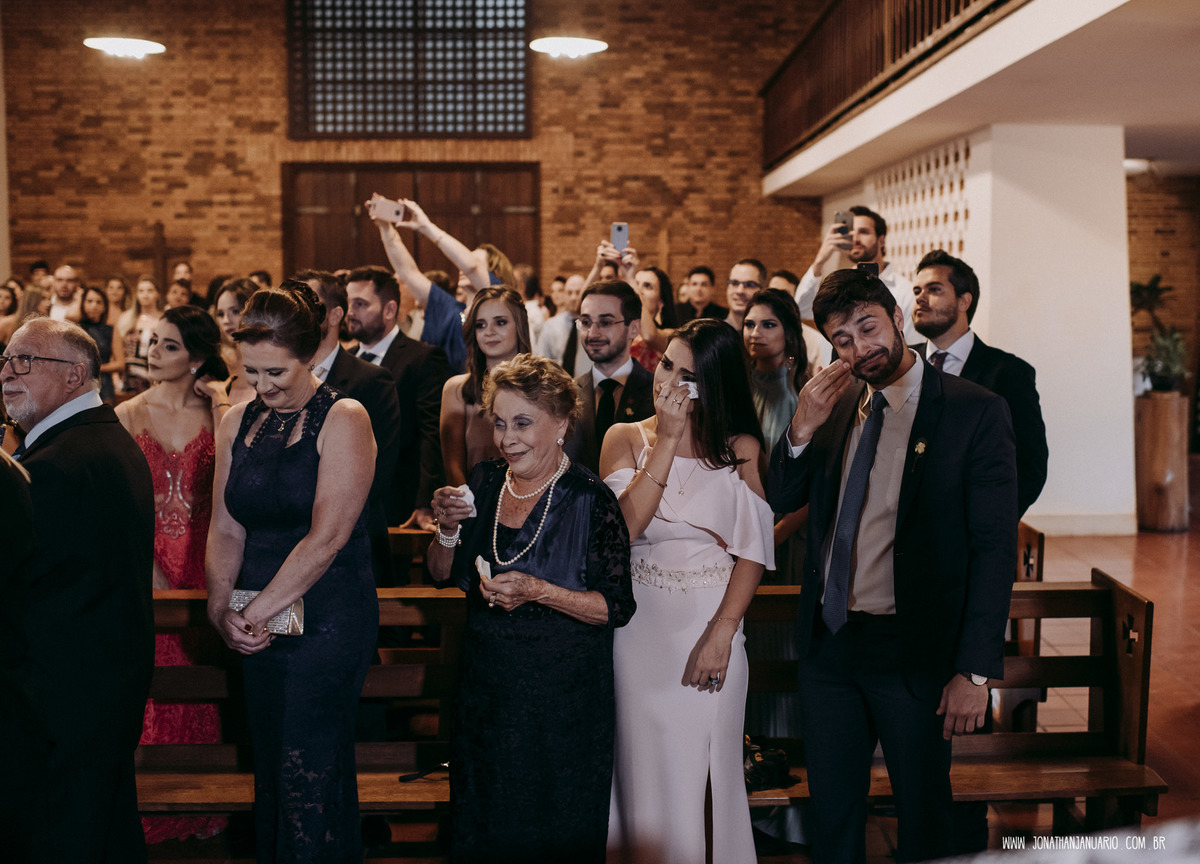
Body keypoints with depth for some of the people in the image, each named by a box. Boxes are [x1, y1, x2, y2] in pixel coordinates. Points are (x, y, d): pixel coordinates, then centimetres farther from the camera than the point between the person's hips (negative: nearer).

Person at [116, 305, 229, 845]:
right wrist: (150, 570, -8)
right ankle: (153, 813, 17)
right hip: (147, 562, 0)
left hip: (202, 562, 0)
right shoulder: (129, 415, 0)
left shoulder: (218, 415, 2)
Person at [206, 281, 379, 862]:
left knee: (309, 780, -3)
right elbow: (225, 529, 8)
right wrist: (221, 608, -8)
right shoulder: (237, 423, 11)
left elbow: (326, 537, -15)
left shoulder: (343, 420, -8)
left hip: (328, 622, -5)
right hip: (260, 626, 6)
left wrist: (256, 612, -13)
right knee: (271, 770, 11)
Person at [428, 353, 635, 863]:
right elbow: (442, 575, 8)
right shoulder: (483, 484, 0)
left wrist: (539, 591, -26)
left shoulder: (590, 500, -15)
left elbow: (617, 607, -15)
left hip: (563, 698, -5)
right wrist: (448, 530, -11)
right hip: (485, 687, 5)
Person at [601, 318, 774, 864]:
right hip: (640, 628, 1)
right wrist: (667, 439, -13)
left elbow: (753, 552, -3)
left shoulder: (742, 447, 1)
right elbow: (623, 527, -14)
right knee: (645, 768, 7)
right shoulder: (626, 439, 3)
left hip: (711, 626, -1)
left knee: (704, 768, 6)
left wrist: (721, 634, -13)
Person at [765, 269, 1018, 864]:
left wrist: (975, 670, -16)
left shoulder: (975, 412, -10)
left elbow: (995, 547, -12)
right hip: (828, 643, 4)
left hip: (915, 652, -4)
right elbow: (777, 501, 9)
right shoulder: (834, 406, 5)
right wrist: (802, 429, -10)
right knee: (831, 815, 17)